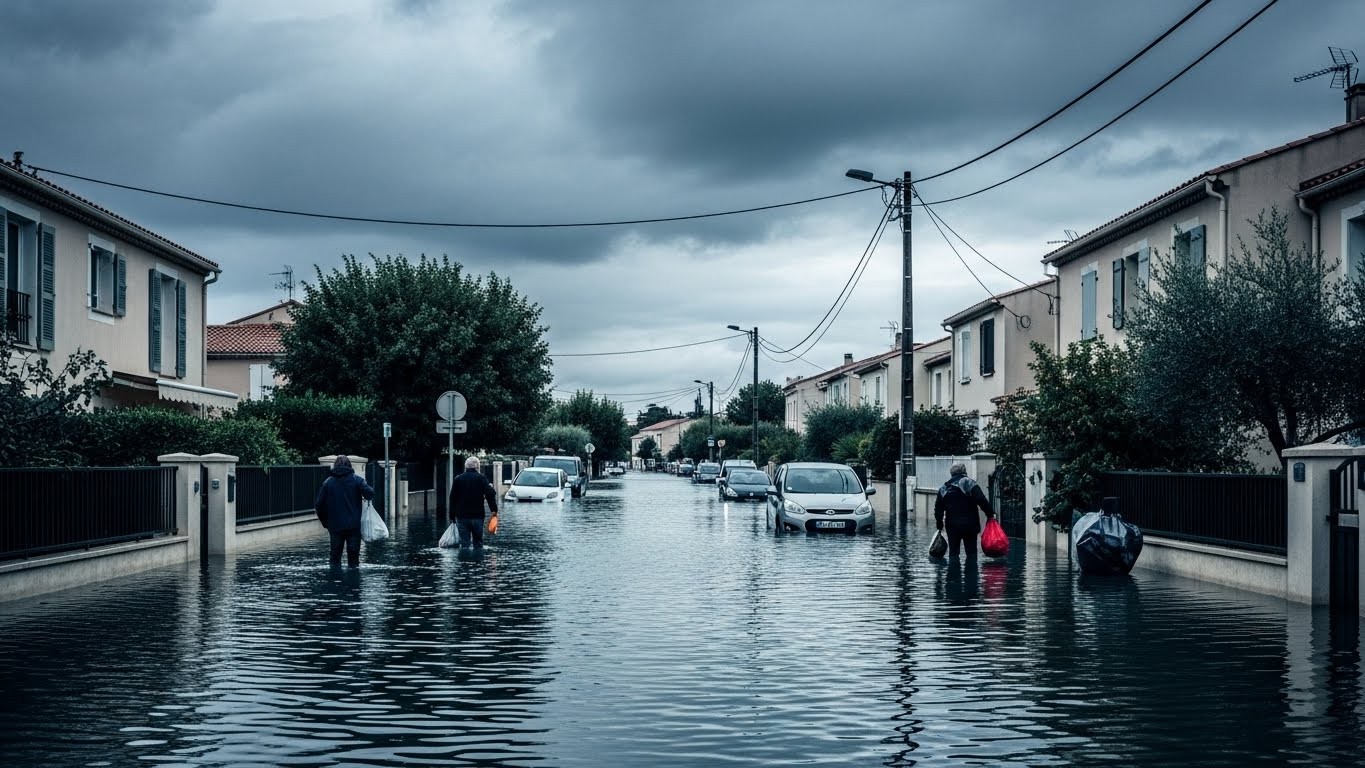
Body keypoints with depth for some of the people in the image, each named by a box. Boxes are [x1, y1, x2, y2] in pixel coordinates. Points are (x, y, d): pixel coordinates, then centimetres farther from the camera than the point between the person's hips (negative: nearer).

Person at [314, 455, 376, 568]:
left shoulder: (328, 482, 3)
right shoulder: (357, 480, -2)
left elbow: (319, 505, 1)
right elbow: (370, 494, -15)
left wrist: (325, 522, 12)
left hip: (335, 526, 2)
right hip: (353, 526, -2)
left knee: (335, 555, 11)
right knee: (353, 554, 4)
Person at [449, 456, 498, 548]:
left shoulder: (458, 479, 6)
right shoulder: (481, 478, -1)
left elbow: (452, 498, 8)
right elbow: (490, 494, -11)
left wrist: (452, 514, 12)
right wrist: (494, 509, -9)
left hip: (462, 516, 1)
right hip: (478, 516, -1)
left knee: (464, 543, 1)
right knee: (478, 543, 8)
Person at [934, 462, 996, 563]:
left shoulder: (944, 488, 8)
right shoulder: (970, 483, -6)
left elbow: (938, 508, 10)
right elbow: (982, 501, -15)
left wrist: (939, 524, 17)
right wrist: (990, 514, -6)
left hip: (952, 525, 3)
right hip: (970, 525, -3)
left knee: (953, 552, 9)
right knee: (971, 552, 3)